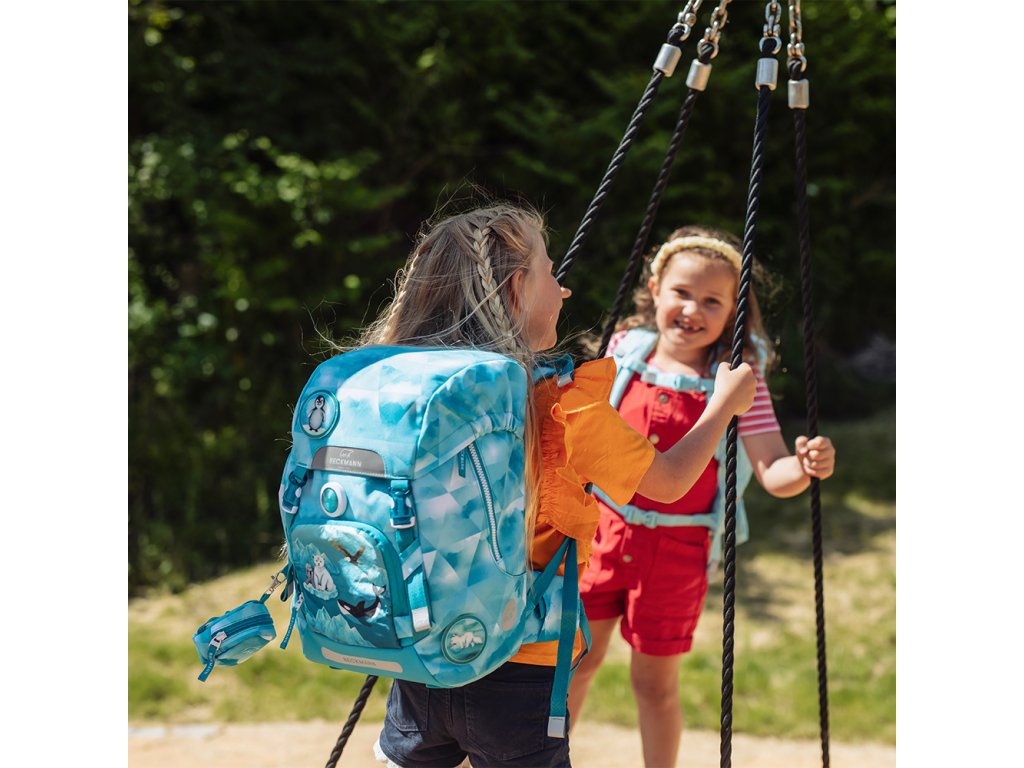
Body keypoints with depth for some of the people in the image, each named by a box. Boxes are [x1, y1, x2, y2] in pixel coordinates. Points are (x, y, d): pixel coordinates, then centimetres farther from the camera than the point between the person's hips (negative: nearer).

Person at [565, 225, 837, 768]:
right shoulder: (626, 348, -4)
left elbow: (772, 473, -17)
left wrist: (806, 468, -37)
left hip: (674, 549, -3)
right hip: (603, 531, 3)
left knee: (655, 682, 8)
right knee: (577, 656, 17)